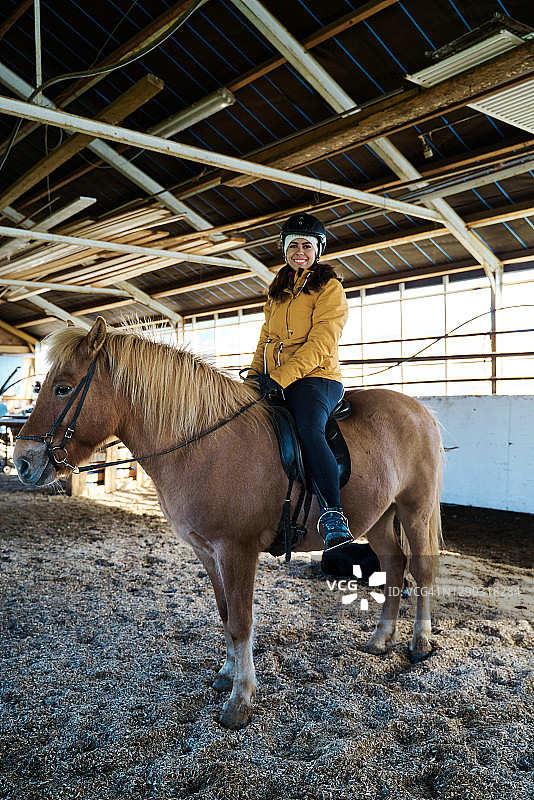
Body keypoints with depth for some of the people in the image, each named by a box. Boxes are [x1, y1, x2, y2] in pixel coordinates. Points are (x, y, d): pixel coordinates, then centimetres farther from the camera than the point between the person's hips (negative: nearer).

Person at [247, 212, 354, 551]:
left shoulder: (330, 288, 0)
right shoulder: (278, 291, 22)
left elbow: (320, 344, -12)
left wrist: (281, 378, -21)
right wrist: (254, 376, 7)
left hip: (316, 378, -7)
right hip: (274, 382, 7)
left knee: (309, 429, -33)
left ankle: (334, 519, -30)